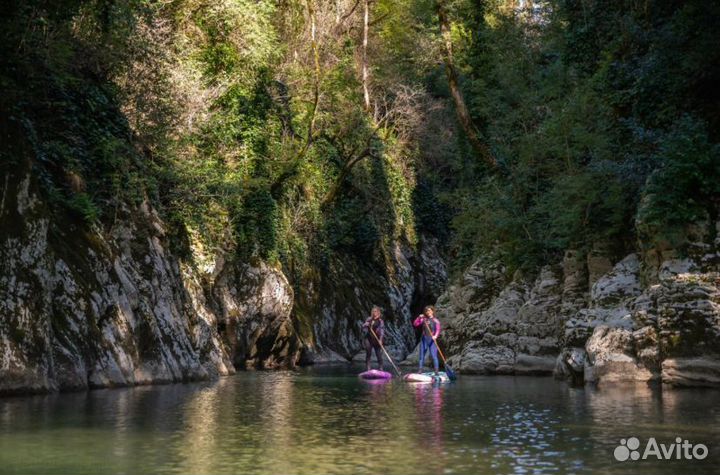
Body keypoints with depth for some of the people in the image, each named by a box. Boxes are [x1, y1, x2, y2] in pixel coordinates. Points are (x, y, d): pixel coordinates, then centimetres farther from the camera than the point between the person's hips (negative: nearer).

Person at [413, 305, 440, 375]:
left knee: (434, 356, -10)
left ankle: (436, 371, -7)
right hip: (424, 339, 3)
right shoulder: (423, 320, 10)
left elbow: (438, 330, -11)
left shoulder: (436, 321, 1)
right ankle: (419, 371, 9)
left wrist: (435, 336, -30)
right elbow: (415, 324, 3)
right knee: (422, 356, 5)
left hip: (432, 340, -3)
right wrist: (419, 317, -9)